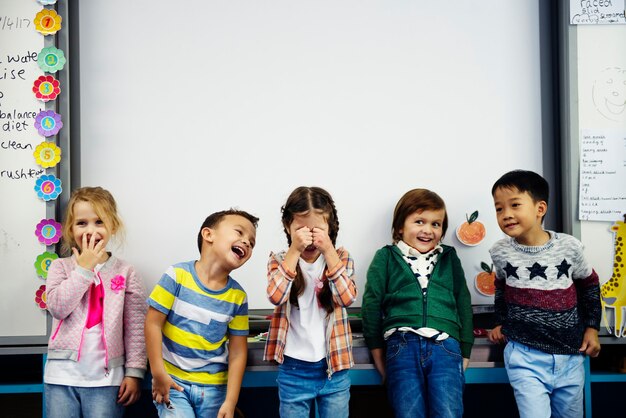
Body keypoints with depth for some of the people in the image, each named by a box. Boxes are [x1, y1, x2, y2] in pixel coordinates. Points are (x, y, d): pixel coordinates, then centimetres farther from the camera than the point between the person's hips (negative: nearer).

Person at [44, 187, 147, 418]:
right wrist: (84, 268, -10)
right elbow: (57, 307, -12)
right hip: (62, 374, 1)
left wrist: (134, 372, -4)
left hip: (106, 376, -1)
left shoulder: (125, 272, 2)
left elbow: (135, 327, 1)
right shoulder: (60, 266, 5)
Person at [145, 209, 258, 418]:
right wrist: (158, 373, -10)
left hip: (214, 387, 3)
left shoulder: (238, 297, -3)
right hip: (172, 381, -3)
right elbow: (153, 323, -8)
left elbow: (237, 352, -1)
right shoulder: (177, 275, -11)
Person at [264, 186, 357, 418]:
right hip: (294, 369, -1)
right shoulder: (280, 260, -1)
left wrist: (328, 251, -19)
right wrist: (294, 251, -23)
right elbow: (276, 297, -19)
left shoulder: (340, 258, 1)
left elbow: (347, 298, -15)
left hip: (335, 367, 1)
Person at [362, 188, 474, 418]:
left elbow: (463, 304, 21)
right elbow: (371, 304, 10)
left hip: (446, 345, 2)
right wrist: (378, 354, 8)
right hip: (402, 345, -1)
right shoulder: (386, 257, 13)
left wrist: (464, 353, 16)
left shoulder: (450, 258, 20)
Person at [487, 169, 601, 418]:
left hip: (570, 355, 1)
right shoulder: (500, 252, -6)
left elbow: (589, 284, 11)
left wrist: (592, 327, 9)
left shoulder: (569, 247, -8)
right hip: (525, 356, -1)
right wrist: (501, 323, 16)